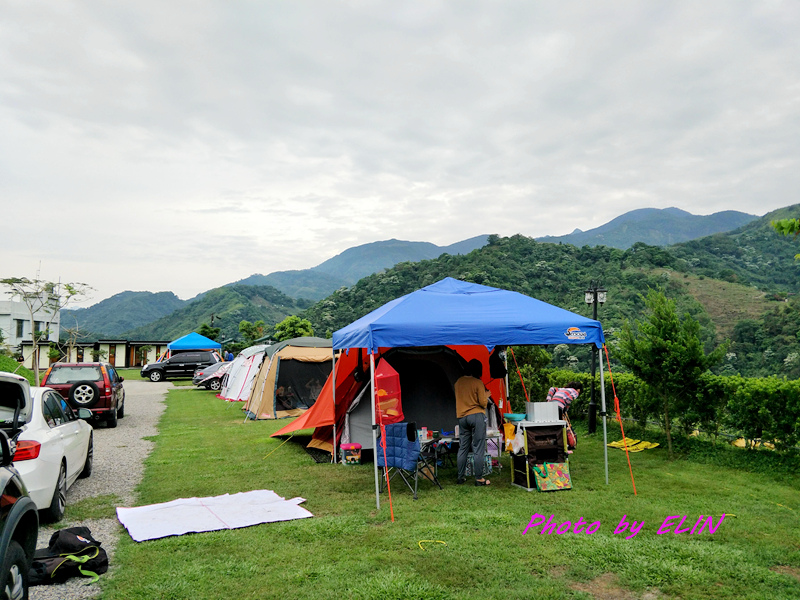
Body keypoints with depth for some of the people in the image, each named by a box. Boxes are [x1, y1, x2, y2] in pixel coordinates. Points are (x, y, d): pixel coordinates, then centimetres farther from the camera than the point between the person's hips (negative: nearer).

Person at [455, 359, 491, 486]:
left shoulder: (458, 382, 8)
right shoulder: (478, 383, -9)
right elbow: (483, 403, -9)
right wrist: (486, 395, 10)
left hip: (462, 417, 6)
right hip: (477, 416, -6)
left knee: (462, 448, 12)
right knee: (478, 449, -1)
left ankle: (461, 477, 16)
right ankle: (479, 478, 1)